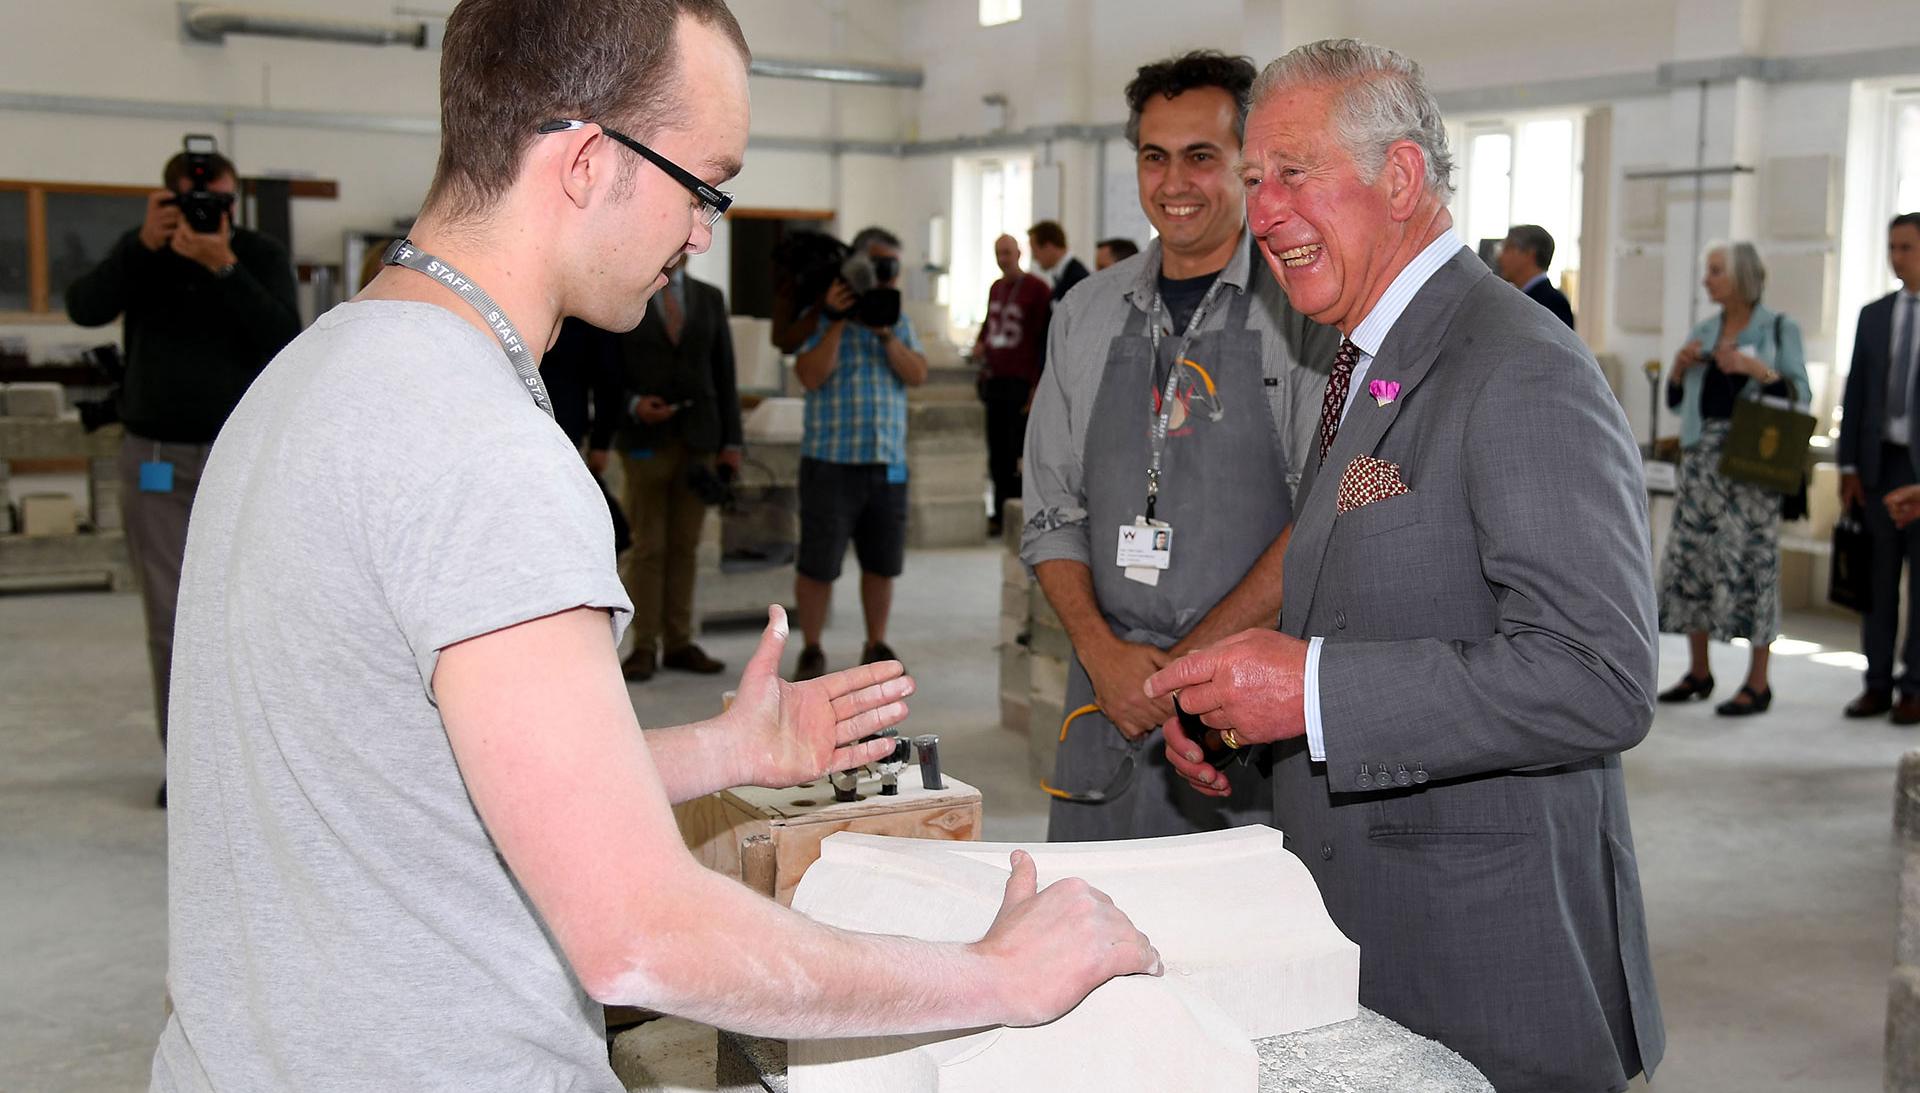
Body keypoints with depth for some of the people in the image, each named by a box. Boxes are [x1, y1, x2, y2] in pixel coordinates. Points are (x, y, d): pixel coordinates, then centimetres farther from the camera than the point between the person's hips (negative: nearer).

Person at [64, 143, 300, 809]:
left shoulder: (262, 257, 3)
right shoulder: (141, 252, 7)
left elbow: (285, 340, -12)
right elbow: (84, 308, -9)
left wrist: (225, 267, -21)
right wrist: (144, 244, -19)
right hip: (155, 459, 1)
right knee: (171, 621, 0)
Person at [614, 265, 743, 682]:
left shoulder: (711, 299, 9)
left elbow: (724, 372, 8)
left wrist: (731, 442, 3)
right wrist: (633, 405, -17)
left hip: (699, 440, 2)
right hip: (645, 440, -2)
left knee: (684, 547, 5)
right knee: (648, 547, -1)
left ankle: (678, 644, 11)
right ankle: (644, 648, 5)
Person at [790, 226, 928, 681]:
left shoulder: (898, 321, 12)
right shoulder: (819, 316, -1)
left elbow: (917, 375, -1)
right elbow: (811, 376, -13)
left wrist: (885, 333, -13)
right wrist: (837, 321, -17)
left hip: (889, 461, 4)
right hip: (831, 459, -4)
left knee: (882, 561, 10)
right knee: (818, 562, -1)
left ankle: (876, 647, 24)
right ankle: (811, 651, 13)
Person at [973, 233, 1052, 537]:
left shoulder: (1036, 289, -7)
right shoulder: (995, 288, 15)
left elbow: (1045, 340, -10)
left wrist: (1037, 385, -15)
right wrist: (980, 343, 7)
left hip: (1021, 384, -7)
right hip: (995, 382, 7)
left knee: (1018, 453, -6)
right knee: (997, 452, 9)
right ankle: (1000, 513, 17)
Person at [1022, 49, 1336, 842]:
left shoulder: (1306, 309, -6)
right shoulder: (1088, 314, 9)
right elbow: (1051, 513, 10)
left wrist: (1189, 660, -13)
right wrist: (1103, 653, -5)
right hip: (1109, 693, 4)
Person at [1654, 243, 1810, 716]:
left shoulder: (1779, 329, 0)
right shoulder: (1704, 331, 14)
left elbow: (1801, 397, -4)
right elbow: (1676, 400, 18)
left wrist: (1758, 369, -18)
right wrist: (1679, 366, -1)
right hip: (1700, 453, 6)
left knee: (1751, 560, -7)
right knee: (1690, 556, 5)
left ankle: (1758, 684, 0)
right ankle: (1698, 673, 16)